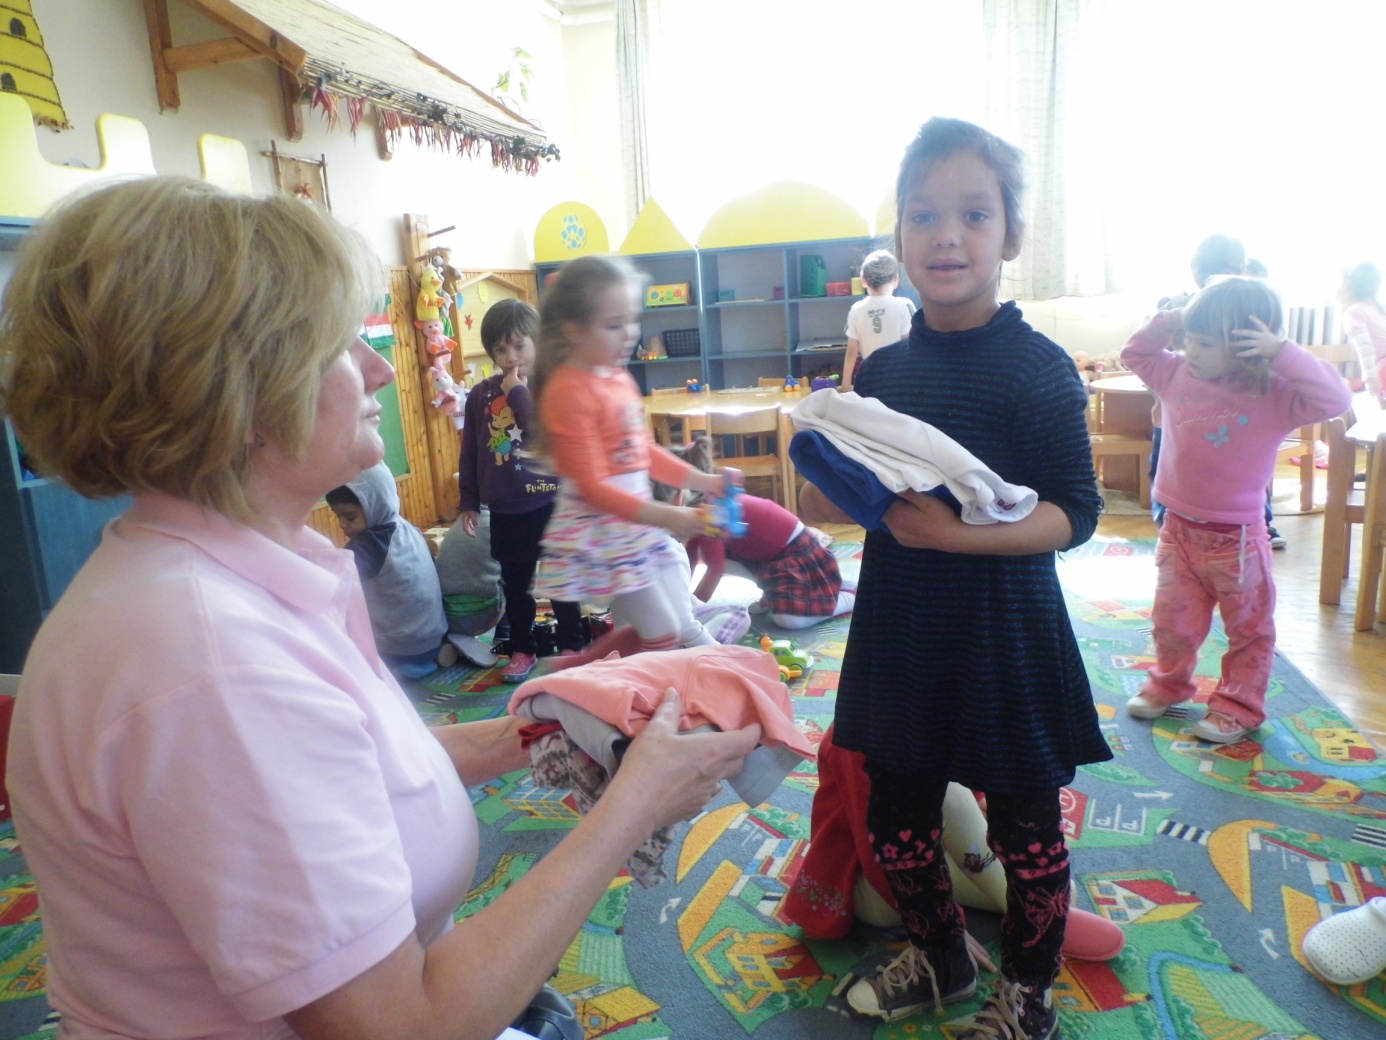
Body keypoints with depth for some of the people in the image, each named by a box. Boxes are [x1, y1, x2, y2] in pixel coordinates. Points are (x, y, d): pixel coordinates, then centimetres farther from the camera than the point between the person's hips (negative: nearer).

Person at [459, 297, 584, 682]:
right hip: (504, 510, 3)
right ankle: (522, 649, 29)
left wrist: (518, 392, -21)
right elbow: (470, 453, 7)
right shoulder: (480, 394, 2)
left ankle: (571, 645, 27)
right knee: (515, 583, 14)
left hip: (549, 503, -3)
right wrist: (468, 502, 7)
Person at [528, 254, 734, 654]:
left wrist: (703, 481, 11)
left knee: (685, 631, 18)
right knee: (663, 635, -1)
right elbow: (592, 486, -22)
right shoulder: (569, 392, -18)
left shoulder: (618, 377, 7)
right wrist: (665, 516, -29)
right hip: (598, 535, -8)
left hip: (639, 524, 8)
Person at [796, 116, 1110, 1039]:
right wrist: (832, 493, -8)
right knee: (896, 818, 18)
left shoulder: (1039, 368, -13)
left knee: (1024, 826, 13)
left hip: (1004, 638, -5)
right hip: (900, 630, 6)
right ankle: (940, 956, 46)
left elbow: (1075, 513, -16)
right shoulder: (882, 371, 3)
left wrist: (956, 531, -29)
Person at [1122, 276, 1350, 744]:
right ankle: (1168, 684, 38)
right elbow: (1135, 353, 11)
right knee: (1172, 621, 16)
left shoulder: (1273, 395, -17)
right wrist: (1165, 323, -7)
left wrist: (1283, 353, -34)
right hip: (1179, 530, 4)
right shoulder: (1176, 376, -4)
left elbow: (1334, 398, -30)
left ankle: (1238, 706, 28)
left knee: (1248, 628, 13)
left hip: (1236, 538, -4)